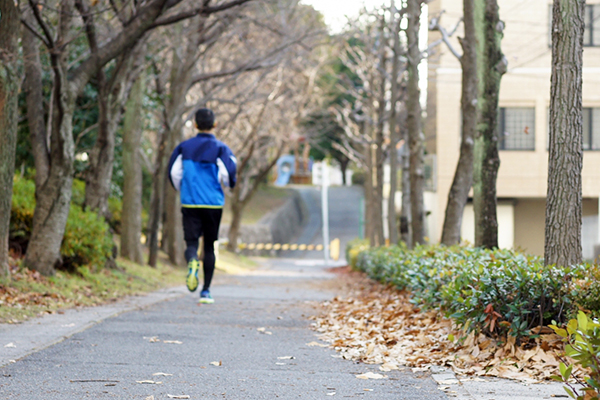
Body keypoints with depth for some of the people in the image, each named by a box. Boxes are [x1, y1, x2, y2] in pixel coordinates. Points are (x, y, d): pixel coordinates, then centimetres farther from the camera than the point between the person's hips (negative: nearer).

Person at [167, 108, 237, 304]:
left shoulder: (184, 147, 6)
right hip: (213, 203, -1)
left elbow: (173, 172, 4)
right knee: (209, 246, 11)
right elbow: (228, 173, -12)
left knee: (191, 242, -1)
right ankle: (205, 291, 11)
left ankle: (192, 262, -38)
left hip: (189, 203, 1)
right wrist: (229, 184, 11)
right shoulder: (220, 148, -1)